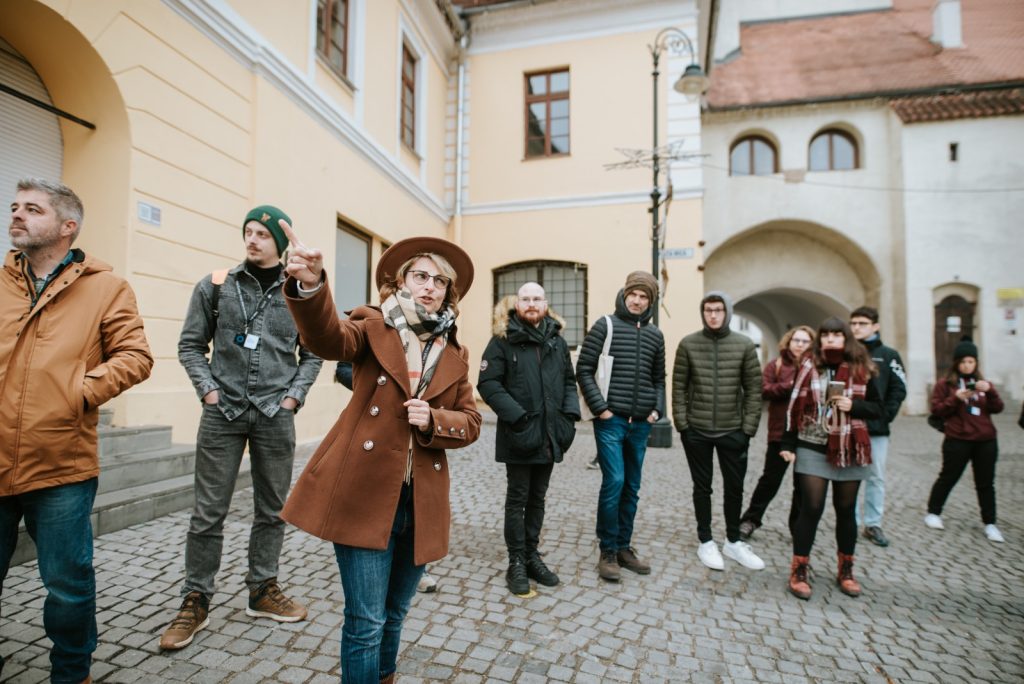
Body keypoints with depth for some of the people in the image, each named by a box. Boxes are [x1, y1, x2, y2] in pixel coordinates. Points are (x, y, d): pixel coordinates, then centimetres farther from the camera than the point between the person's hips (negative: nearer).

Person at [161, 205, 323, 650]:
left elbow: (312, 355, 8)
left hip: (275, 415, 1)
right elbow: (190, 345, 7)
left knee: (272, 509, 10)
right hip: (223, 412, 0)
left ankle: (262, 590, 28)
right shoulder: (215, 286, 3)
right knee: (208, 512, 6)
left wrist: (294, 395, -3)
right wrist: (207, 389, -4)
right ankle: (195, 601, 23)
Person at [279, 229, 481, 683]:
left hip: (420, 502, 4)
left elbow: (470, 423, 8)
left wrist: (433, 420, -13)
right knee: (366, 621, 3)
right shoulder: (373, 326, -1)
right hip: (365, 494, -4)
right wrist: (311, 286, -42)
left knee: (394, 614, 21)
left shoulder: (455, 354, 8)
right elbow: (327, 339, -23)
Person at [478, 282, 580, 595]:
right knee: (517, 499, 7)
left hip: (550, 435, 5)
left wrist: (570, 412, 0)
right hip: (519, 435, -5)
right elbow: (488, 383, -13)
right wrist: (516, 416, -20)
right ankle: (516, 563, 20)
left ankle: (531, 556, 31)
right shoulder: (503, 339, -6)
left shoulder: (557, 340, 10)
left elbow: (569, 380, 15)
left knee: (537, 498, 16)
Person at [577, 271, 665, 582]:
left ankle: (624, 547, 26)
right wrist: (600, 407, -11)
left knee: (632, 487, 11)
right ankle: (607, 552, 8)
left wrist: (657, 409, 3)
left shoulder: (655, 335, 11)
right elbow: (583, 370, -5)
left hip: (641, 423, 5)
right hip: (610, 420, -5)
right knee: (613, 481, -8)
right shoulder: (605, 326, -2)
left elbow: (659, 378, 18)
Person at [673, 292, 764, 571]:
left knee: (734, 488, 12)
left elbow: (754, 389, 0)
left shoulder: (744, 345, -1)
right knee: (702, 487, 11)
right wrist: (682, 422, -7)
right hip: (697, 430, -1)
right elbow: (679, 386, -2)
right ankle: (705, 541, 26)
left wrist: (749, 426, -5)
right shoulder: (688, 344, -3)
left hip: (733, 431, 1)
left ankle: (733, 541, 31)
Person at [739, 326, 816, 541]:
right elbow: (764, 390, -7)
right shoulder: (776, 364, 1)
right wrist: (789, 386, -18)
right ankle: (750, 520, 20)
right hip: (781, 432, -1)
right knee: (770, 479, 7)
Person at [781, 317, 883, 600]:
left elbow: (879, 409, 9)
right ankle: (799, 571, 9)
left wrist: (853, 406, -12)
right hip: (813, 449, -2)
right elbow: (795, 406, -2)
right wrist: (788, 444, -4)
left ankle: (845, 571, 29)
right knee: (811, 509, -3)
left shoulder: (861, 369, 3)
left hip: (850, 451, 2)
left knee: (846, 511, 13)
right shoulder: (810, 366, -2)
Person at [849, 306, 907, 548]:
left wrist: (886, 415, -6)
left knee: (877, 478, 9)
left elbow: (898, 389, 3)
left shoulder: (888, 355, 4)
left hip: (877, 428, 1)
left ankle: (873, 524, 21)